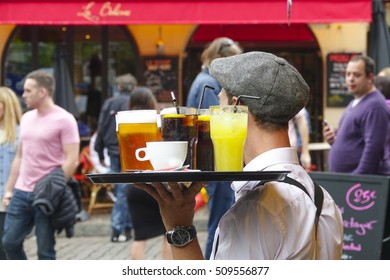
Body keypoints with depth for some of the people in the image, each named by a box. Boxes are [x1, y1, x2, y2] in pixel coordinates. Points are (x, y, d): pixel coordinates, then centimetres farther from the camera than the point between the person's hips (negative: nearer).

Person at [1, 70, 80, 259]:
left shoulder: (64, 120, -8)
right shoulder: (26, 118, 14)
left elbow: (72, 160, -13)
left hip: (46, 196, -7)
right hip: (21, 193, 7)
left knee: (45, 250, 1)